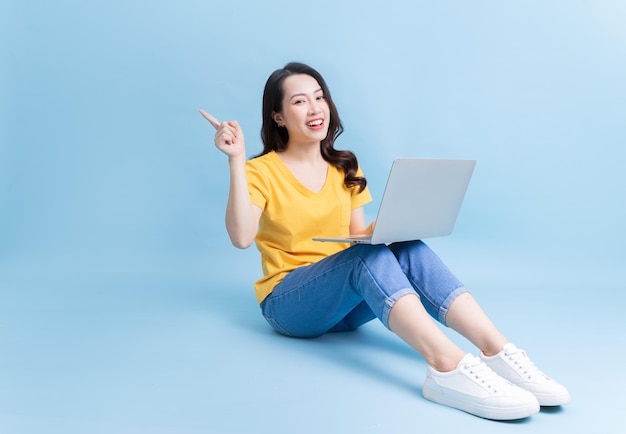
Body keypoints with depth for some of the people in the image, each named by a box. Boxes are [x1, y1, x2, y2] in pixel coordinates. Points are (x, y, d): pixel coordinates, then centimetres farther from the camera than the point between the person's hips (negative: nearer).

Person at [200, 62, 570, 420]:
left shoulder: (344, 167, 12)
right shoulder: (261, 172, -5)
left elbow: (359, 236, 10)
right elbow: (242, 238, -22)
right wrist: (237, 161, -25)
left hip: (343, 305, 5)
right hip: (288, 302, -5)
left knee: (409, 250, -25)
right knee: (369, 255, -34)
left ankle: (497, 352, -38)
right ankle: (447, 366, -51)